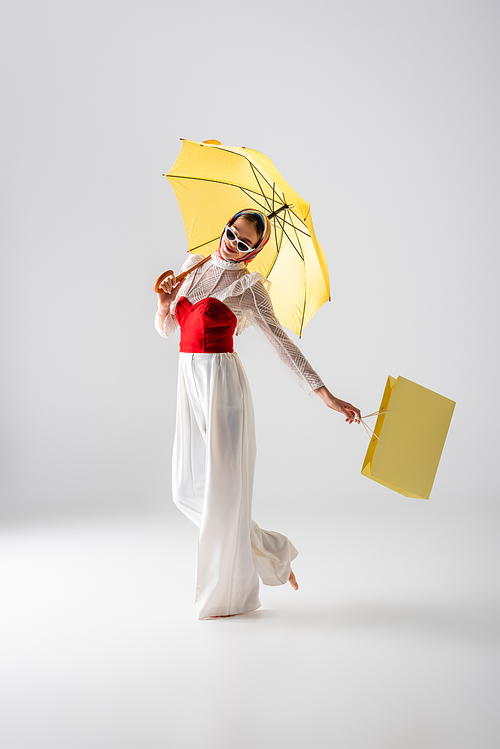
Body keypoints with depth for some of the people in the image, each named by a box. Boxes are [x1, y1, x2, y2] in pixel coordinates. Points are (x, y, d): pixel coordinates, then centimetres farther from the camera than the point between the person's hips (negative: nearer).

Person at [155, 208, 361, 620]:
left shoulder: (249, 285, -5)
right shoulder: (193, 266, 12)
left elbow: (282, 342, -9)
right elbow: (165, 329, 17)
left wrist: (326, 394, -16)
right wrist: (165, 303, -6)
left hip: (222, 382, -7)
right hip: (190, 383, 7)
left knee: (222, 488, -2)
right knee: (189, 489, 9)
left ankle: (229, 595, 14)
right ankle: (272, 551, 25)